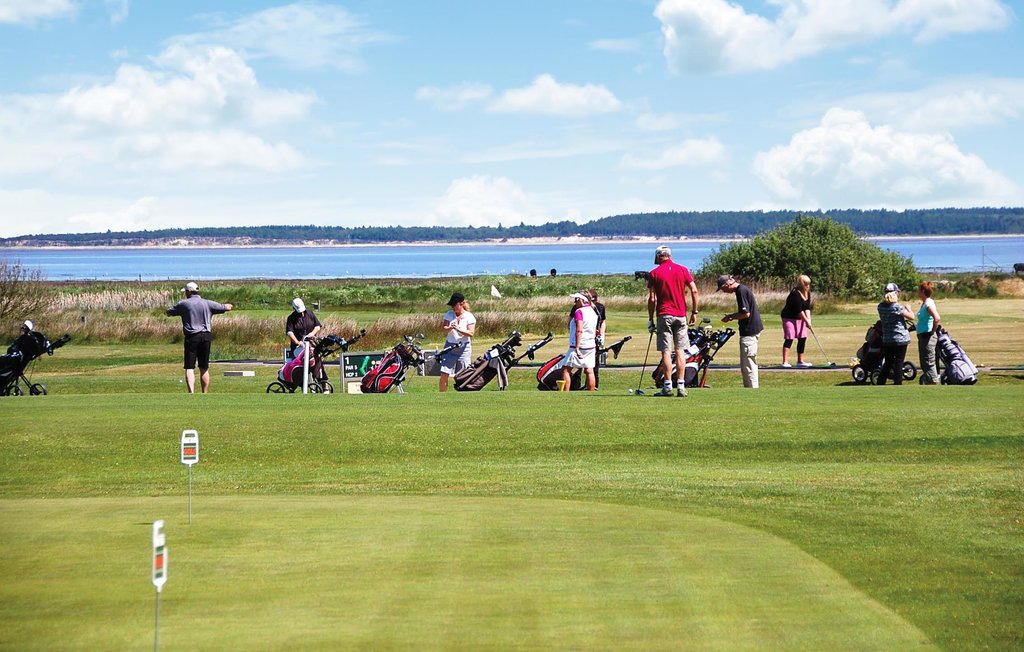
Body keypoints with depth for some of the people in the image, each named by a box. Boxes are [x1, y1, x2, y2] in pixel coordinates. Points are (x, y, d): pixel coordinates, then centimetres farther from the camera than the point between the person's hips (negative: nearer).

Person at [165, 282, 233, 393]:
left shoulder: (184, 304, -3)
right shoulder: (208, 303, 3)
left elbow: (169, 313, 5)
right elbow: (226, 307, 12)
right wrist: (229, 306, 36)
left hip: (191, 337, -3)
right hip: (205, 337, 3)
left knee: (189, 368, -4)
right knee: (204, 369, 12)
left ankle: (191, 393, -23)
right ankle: (205, 395, 17)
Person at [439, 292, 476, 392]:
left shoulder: (469, 317, -2)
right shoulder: (449, 314, 7)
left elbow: (471, 333, -12)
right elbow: (444, 328, -3)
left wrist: (458, 329, -25)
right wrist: (450, 328, -25)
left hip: (464, 347, -2)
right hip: (450, 346, 2)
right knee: (444, 375, -4)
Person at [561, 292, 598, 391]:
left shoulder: (579, 311, -13)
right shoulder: (593, 312, 12)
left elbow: (579, 330, -22)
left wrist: (577, 348, -25)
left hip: (579, 346, -8)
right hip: (591, 346, 8)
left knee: (566, 369, -3)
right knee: (589, 371, 7)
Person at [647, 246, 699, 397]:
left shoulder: (654, 273, 0)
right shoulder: (682, 269, 6)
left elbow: (652, 299, -3)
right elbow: (694, 291, 1)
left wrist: (650, 319, 4)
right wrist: (694, 312, 8)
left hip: (664, 315, -2)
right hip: (681, 315, 2)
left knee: (666, 351, -2)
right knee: (680, 351, 5)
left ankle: (667, 386, -6)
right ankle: (681, 386, 1)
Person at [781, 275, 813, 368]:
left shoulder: (807, 293, 3)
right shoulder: (795, 294, -23)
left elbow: (807, 308, 0)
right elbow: (799, 310, -24)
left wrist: (808, 319, -15)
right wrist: (807, 321, -21)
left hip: (800, 318, 8)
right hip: (789, 318, -8)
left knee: (802, 338, 6)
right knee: (789, 339, -12)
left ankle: (800, 361, 15)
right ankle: (785, 362, -15)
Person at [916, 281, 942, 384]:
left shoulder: (929, 303, -18)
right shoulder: (924, 303, 12)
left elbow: (937, 318, -32)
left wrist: (933, 331, -20)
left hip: (928, 336, -10)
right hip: (922, 336, 10)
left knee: (929, 363, -7)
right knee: (924, 363, 16)